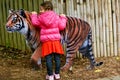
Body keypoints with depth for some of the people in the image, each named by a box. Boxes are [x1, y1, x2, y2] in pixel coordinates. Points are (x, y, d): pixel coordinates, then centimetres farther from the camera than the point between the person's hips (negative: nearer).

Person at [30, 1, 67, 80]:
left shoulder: (40, 17, 0)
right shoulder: (56, 17, 3)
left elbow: (35, 23, 13)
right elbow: (61, 27, 2)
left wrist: (34, 15, 31)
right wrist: (63, 18, 19)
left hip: (46, 41, -1)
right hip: (56, 40, 1)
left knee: (48, 58, 2)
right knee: (57, 57, 8)